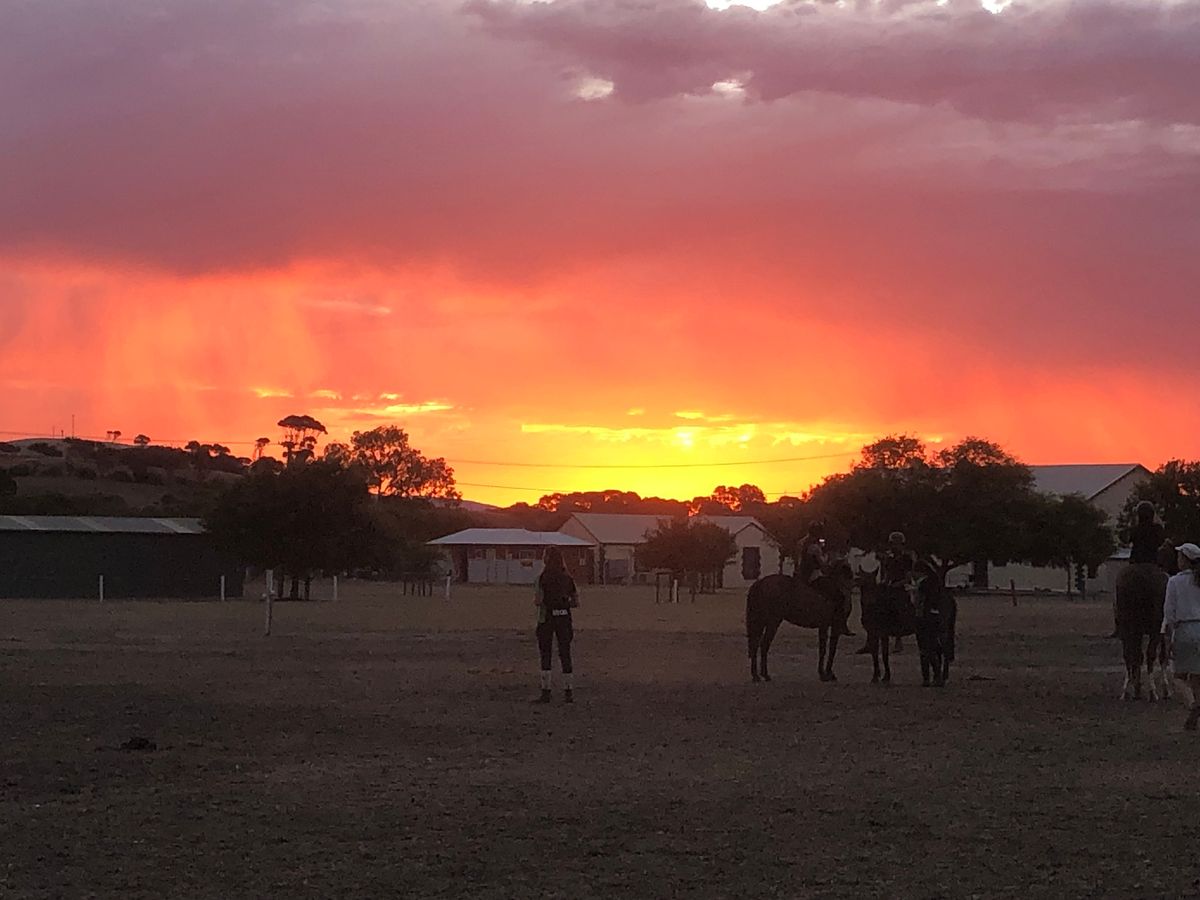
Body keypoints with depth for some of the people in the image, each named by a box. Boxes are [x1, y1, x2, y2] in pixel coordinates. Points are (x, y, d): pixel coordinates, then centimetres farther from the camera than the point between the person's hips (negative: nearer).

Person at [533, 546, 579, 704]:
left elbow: (538, 601, -15)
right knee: (565, 655, 8)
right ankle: (568, 692, 7)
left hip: (546, 618, -4)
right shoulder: (568, 578, 4)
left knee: (545, 655, 2)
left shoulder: (543, 578, -10)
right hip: (564, 618, 4)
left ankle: (546, 692, -1)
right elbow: (576, 603, 5)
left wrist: (535, 599, 6)